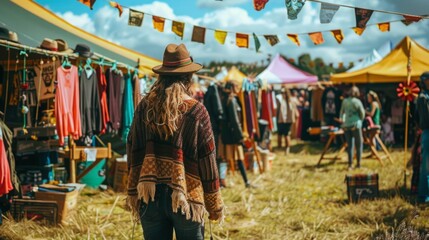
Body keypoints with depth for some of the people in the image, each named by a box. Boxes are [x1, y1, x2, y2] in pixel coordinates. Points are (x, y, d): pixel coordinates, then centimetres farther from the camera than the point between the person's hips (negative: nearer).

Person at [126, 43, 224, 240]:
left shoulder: (144, 106, 2)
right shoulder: (197, 111, -7)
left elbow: (133, 153, 5)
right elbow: (207, 161, -4)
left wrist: (133, 194, 14)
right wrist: (215, 205, 5)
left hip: (149, 195, 3)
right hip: (186, 196, -3)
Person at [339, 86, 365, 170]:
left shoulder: (344, 101, 4)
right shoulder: (357, 102, -7)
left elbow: (342, 113, 13)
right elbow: (362, 114, -1)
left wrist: (342, 120, 28)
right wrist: (360, 120, 17)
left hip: (346, 126, 4)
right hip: (355, 125, -4)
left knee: (349, 145, 9)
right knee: (359, 144, 10)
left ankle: (350, 164, 7)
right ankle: (358, 163, 10)